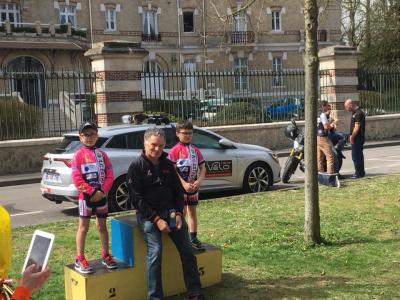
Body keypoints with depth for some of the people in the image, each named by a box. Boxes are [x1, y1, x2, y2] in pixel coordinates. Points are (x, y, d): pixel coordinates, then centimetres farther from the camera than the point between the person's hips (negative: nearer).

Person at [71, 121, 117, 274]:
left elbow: (109, 175, 2)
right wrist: (93, 192, -18)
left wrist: (102, 191, -13)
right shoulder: (78, 155, -5)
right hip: (86, 196, -4)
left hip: (101, 195, 4)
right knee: (83, 227, 2)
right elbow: (76, 178, -13)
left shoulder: (102, 154, 6)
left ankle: (105, 256, 23)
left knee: (102, 225, 13)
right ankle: (80, 260, 6)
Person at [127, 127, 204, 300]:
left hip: (170, 210, 5)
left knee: (187, 249, -6)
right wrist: (156, 219, -18)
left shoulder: (168, 164, 13)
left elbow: (178, 191, 15)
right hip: (148, 214, -5)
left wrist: (178, 213, -2)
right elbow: (137, 199, -9)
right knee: (155, 251, -22)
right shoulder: (136, 166, -3)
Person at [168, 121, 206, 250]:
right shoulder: (175, 150, -9)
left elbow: (202, 167, 7)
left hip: (193, 186, 5)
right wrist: (184, 184, -22)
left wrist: (199, 181, -10)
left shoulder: (195, 150, 7)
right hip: (180, 186, -5)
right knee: (182, 212, -3)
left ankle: (193, 238, 20)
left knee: (192, 211, 11)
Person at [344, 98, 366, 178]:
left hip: (358, 138, -10)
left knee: (356, 156, -6)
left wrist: (352, 137, -15)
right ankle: (361, 172, 22)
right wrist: (351, 136, 15)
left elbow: (357, 127, -21)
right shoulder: (355, 112, 14)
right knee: (358, 155, 15)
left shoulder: (358, 113, -18)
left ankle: (359, 173, -1)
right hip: (356, 138, 10)